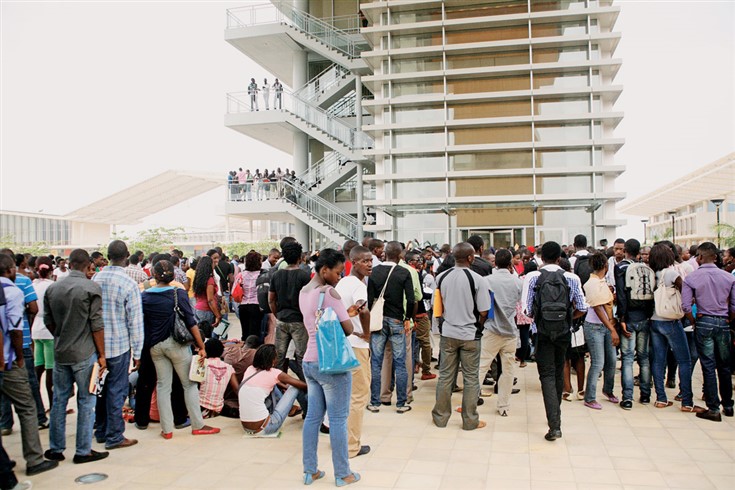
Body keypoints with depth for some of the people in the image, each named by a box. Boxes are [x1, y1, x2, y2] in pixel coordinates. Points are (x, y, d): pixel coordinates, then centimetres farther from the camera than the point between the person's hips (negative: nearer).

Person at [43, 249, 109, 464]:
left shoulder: (52, 288, 4)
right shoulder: (91, 288, -11)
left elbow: (48, 322, 11)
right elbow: (96, 324, -12)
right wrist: (101, 354, -5)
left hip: (60, 352, 5)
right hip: (84, 353, -5)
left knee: (59, 400, 15)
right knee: (86, 401, 4)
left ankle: (55, 449, 24)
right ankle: (83, 451, 10)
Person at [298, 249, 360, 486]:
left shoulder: (304, 292, 10)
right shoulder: (329, 292, -16)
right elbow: (348, 329, -16)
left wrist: (345, 313, 10)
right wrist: (348, 318, 4)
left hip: (309, 361, 8)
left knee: (313, 416, 13)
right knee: (338, 419, 3)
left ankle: (310, 471, 21)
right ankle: (342, 474, 14)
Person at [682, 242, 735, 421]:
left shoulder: (691, 278, -7)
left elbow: (686, 306, -12)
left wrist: (694, 323, 3)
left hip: (704, 322, -3)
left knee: (708, 367, 2)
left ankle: (713, 409, 5)